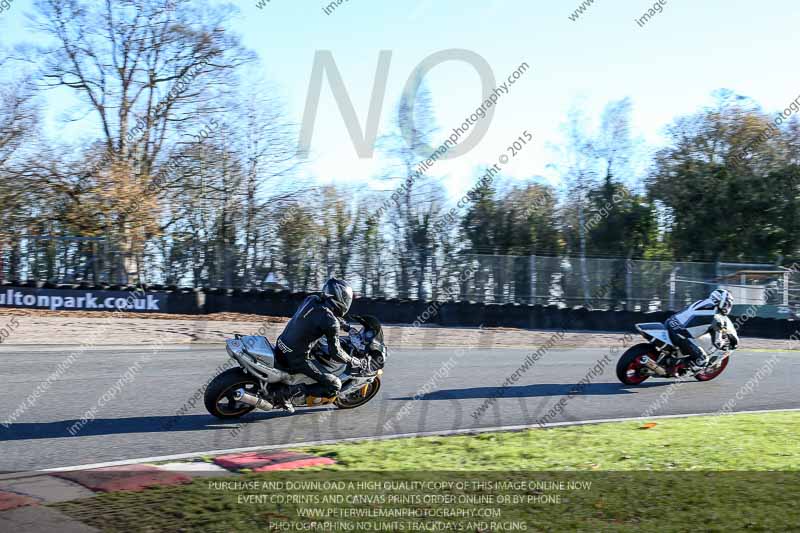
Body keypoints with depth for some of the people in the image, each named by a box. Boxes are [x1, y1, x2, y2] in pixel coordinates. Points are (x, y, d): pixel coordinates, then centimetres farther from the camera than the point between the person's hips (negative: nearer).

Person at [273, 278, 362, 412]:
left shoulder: (311, 299, 4)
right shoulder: (330, 322, -17)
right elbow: (335, 353, -11)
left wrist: (340, 322, 37)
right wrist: (352, 362, 6)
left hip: (280, 347, 8)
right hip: (297, 358, -8)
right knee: (335, 386, -3)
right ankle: (289, 392, -11)